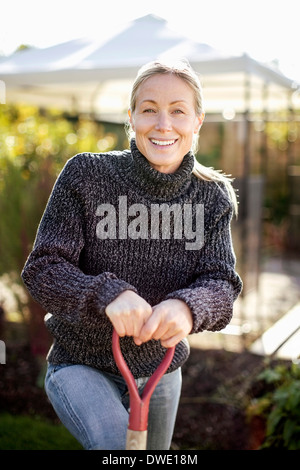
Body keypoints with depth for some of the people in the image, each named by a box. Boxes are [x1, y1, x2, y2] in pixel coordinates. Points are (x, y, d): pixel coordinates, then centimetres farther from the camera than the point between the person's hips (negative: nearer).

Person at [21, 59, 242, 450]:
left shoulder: (213, 197, -9)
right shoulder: (86, 174, -17)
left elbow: (221, 283, -16)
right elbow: (42, 269, -19)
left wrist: (187, 306, -40)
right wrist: (107, 293, -39)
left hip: (159, 370, 4)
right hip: (80, 363, -3)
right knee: (116, 444, -29)